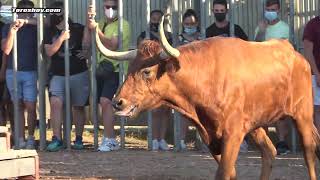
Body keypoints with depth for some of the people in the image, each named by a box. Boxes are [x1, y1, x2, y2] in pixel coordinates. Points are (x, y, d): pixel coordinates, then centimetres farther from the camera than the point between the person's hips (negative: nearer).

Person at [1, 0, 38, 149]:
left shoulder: (35, 28, 6)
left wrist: (27, 21, -18)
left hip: (31, 72, -1)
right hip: (13, 72, 1)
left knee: (30, 107, -7)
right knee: (19, 106, 2)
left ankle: (31, 139, 0)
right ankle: (20, 140, 2)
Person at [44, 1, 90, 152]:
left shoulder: (78, 29, 1)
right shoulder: (50, 33, 7)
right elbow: (49, 51, -6)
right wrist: (61, 38, -16)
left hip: (79, 74, -1)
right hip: (58, 75, 1)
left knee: (78, 106, 4)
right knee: (55, 103, -16)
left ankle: (79, 139, 13)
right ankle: (57, 139, -16)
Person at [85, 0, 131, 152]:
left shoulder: (123, 25, -4)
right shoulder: (100, 24, 16)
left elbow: (112, 45, -16)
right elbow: (87, 44, 7)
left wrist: (96, 30, -21)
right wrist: (89, 23, -1)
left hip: (115, 69, -7)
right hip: (101, 70, 7)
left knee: (105, 101, -20)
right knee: (104, 104, 10)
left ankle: (108, 140, -19)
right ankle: (111, 140, 22)